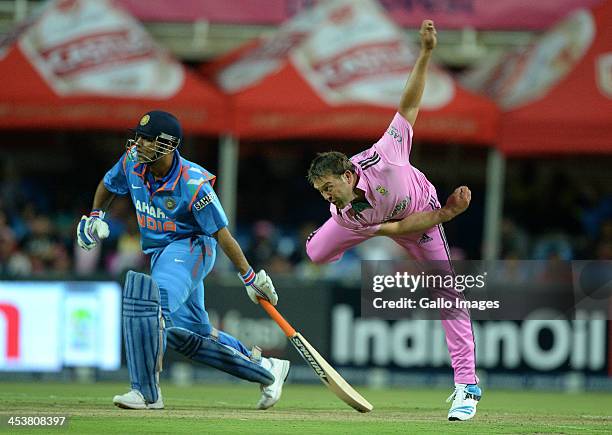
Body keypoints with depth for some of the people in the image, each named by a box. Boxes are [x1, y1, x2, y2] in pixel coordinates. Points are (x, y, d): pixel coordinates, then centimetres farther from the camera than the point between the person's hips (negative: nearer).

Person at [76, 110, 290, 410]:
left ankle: (147, 392, -27)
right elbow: (108, 185, 17)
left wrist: (250, 278, -16)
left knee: (151, 300, -31)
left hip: (191, 247, -8)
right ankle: (265, 369, 24)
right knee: (185, 330, 11)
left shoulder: (193, 184, -25)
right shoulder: (132, 161, -7)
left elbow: (221, 233, -19)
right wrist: (95, 216, 4)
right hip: (160, 252, 8)